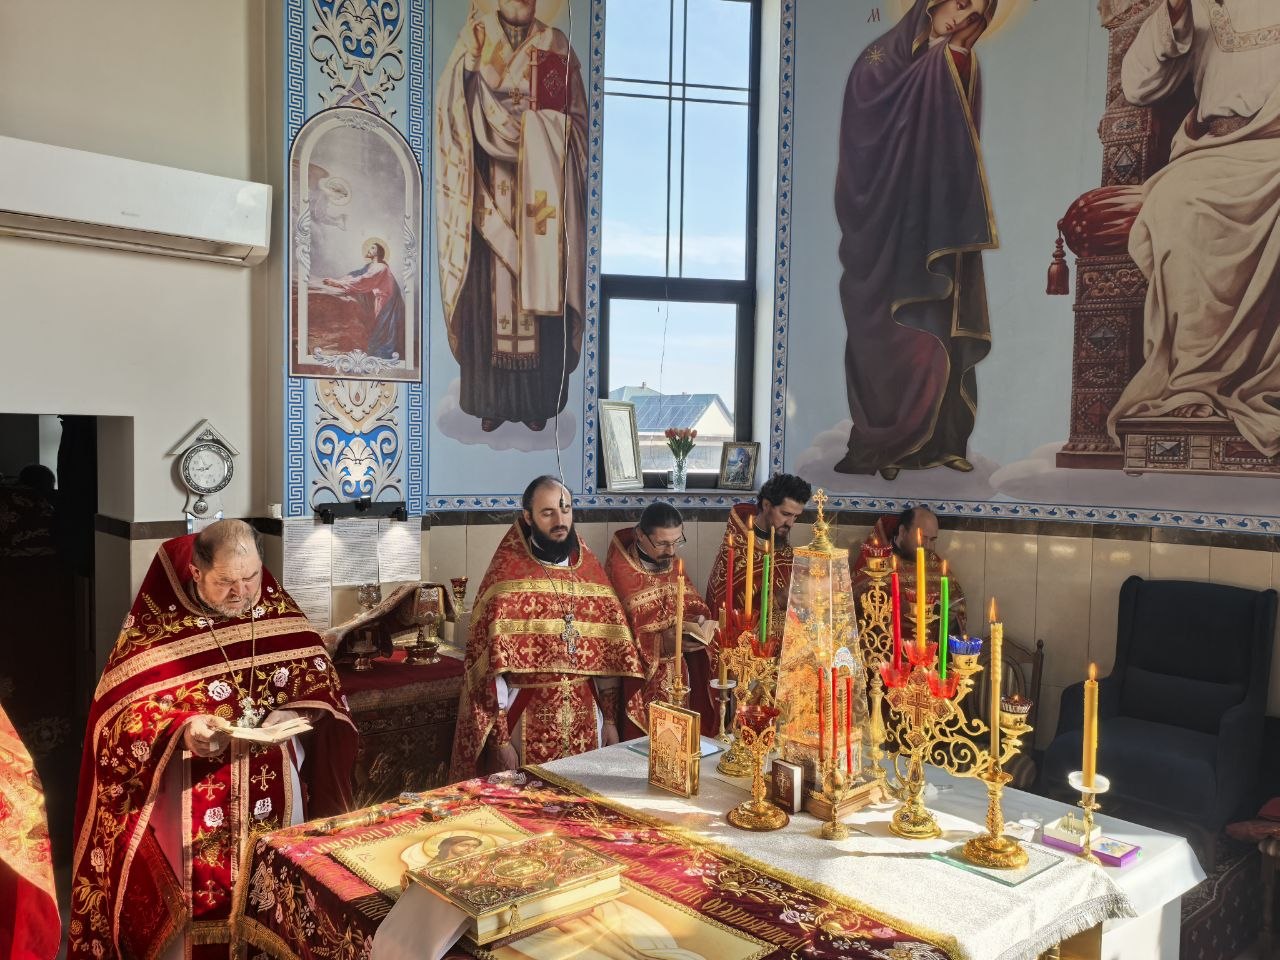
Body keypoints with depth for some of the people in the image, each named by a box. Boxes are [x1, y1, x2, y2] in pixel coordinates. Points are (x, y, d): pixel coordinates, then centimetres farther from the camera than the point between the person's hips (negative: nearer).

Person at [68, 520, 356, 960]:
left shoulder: (279, 610, 1)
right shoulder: (156, 624, -10)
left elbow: (319, 678, 8)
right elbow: (123, 712, -12)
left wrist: (294, 712, -12)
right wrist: (182, 729, -29)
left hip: (273, 792, 3)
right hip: (189, 799, -3)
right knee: (198, 899, 3)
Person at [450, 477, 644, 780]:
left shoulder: (589, 569, 4)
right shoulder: (505, 576, -9)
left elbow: (609, 651, 8)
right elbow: (489, 661, -10)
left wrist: (610, 718, 7)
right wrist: (499, 738, -12)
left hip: (584, 717, 4)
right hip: (526, 720, -4)